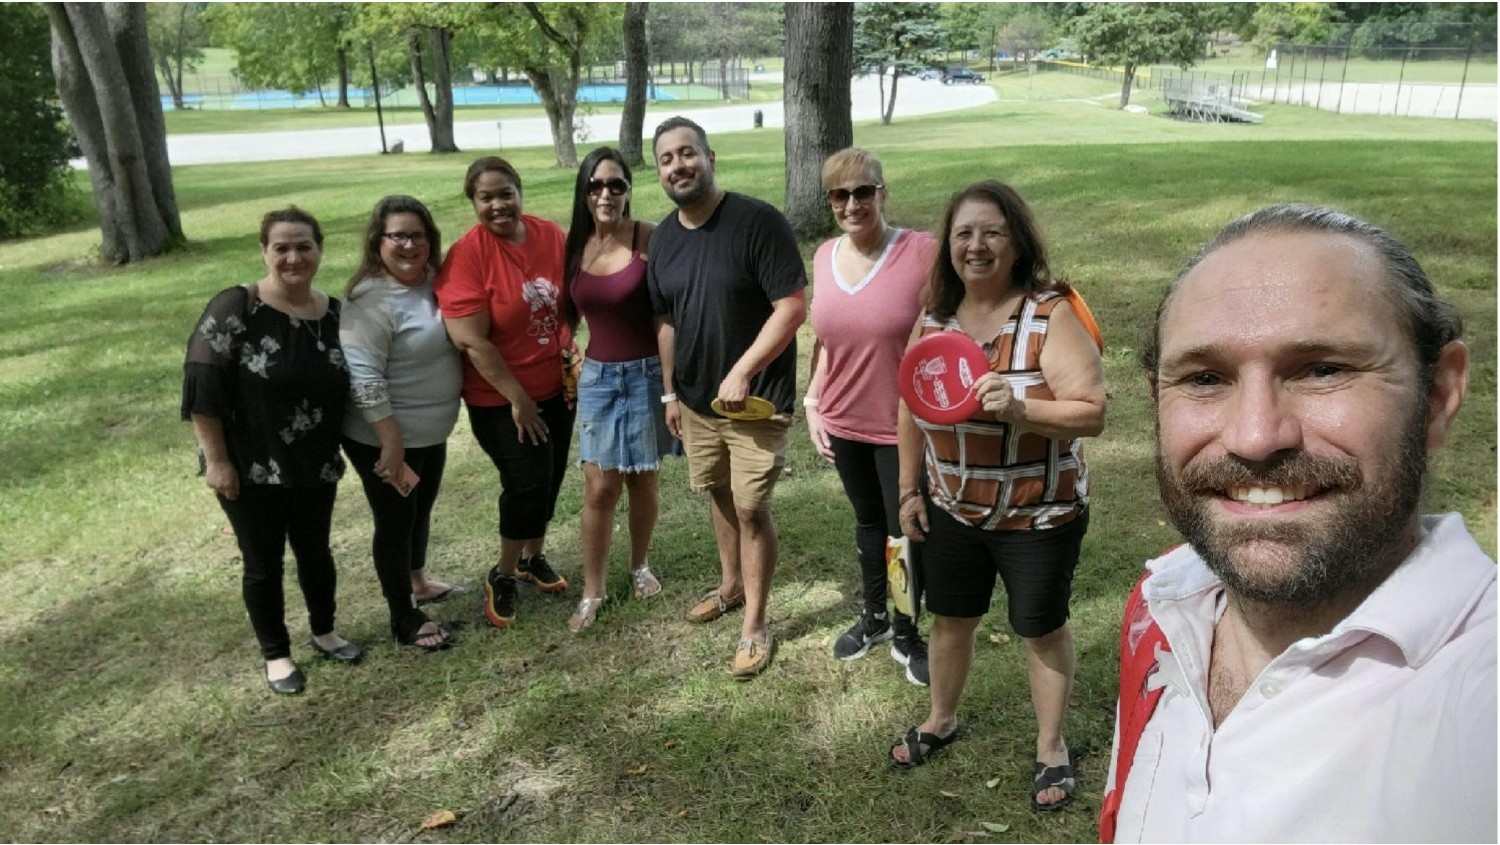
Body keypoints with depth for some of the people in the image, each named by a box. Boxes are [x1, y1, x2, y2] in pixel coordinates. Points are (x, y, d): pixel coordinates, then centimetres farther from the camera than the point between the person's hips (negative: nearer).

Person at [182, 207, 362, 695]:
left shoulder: (335, 313, -1)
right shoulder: (235, 307, -16)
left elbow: (347, 387, 10)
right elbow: (202, 386, -17)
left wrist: (340, 451, 10)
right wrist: (217, 460, -17)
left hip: (315, 468, 4)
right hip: (250, 470, -4)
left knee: (315, 551, 19)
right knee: (263, 563, 11)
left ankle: (324, 631, 41)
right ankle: (275, 653, 29)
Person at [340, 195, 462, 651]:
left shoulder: (433, 281, 2)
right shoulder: (373, 300, -23)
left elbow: (453, 341, 16)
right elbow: (363, 376, -26)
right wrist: (391, 442, -26)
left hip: (432, 431, 8)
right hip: (385, 438, -8)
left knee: (421, 510, 25)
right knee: (395, 522, 7)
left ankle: (417, 582, 48)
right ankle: (404, 620, 22)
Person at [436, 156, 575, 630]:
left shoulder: (551, 235, -4)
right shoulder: (467, 255, -20)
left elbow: (571, 300, 12)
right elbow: (471, 341, -22)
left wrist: (570, 357, 6)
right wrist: (517, 398, -19)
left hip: (555, 386, 6)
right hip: (501, 399, -5)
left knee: (551, 478, 15)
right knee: (528, 483, -5)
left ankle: (532, 557, 39)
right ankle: (502, 576, 18)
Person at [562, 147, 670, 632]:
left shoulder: (649, 239, -12)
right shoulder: (575, 244, 0)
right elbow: (570, 311, 12)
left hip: (646, 373, -2)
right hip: (597, 376, 3)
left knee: (642, 482, 12)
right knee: (599, 489, 3)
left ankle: (640, 567, 36)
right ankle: (592, 592, 17)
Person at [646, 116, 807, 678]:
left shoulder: (758, 222, -17)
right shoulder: (664, 237, 4)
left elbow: (793, 306, -20)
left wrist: (743, 372, -24)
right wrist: (671, 392, 14)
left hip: (757, 398, -6)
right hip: (696, 398, 6)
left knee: (751, 507, -1)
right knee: (719, 494, 19)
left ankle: (755, 626, 13)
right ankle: (731, 584, 41)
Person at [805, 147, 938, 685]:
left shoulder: (922, 252, -17)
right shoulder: (825, 257, 0)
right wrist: (812, 403, 7)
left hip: (903, 424, -5)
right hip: (843, 421, 5)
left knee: (905, 531, 9)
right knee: (867, 521, 22)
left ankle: (905, 635, 30)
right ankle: (873, 616, 42)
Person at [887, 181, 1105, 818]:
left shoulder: (1051, 315, -17)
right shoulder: (934, 318, -1)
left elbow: (1091, 413, -21)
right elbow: (912, 409, 8)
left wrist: (1019, 410, -36)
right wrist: (909, 490, 8)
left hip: (1039, 516, -4)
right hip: (950, 511, 5)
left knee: (1042, 628, 14)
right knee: (950, 619, 20)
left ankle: (1051, 749, 35)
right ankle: (941, 721, 45)